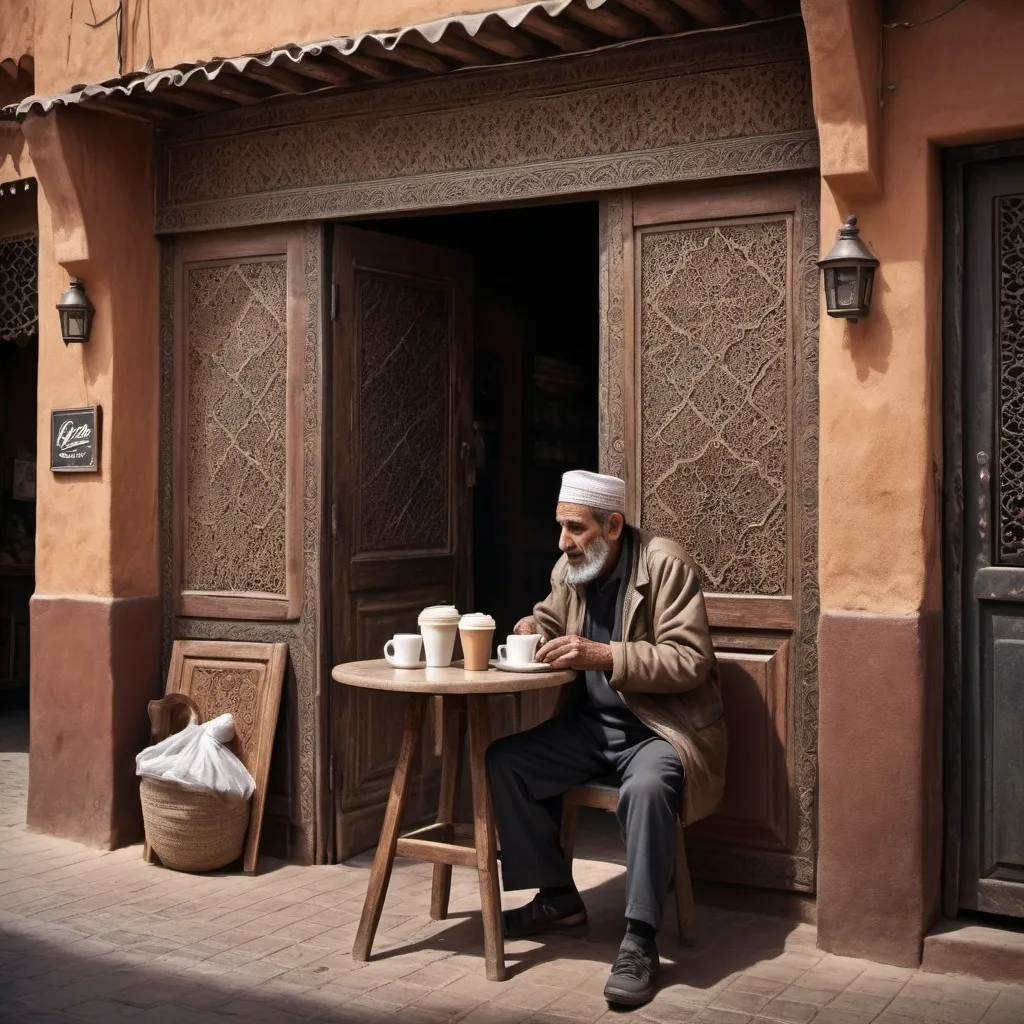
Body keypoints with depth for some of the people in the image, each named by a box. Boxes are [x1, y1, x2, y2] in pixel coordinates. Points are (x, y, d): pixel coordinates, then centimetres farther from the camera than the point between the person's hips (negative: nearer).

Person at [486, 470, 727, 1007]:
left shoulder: (667, 565, -15)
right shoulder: (568, 569, 3)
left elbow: (691, 661, -21)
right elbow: (550, 618, 22)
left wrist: (604, 655, -30)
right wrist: (533, 630, -4)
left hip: (660, 726, -7)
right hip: (592, 723, 7)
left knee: (646, 787, -37)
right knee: (503, 760, -6)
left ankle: (639, 941, -22)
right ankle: (559, 899, 8)